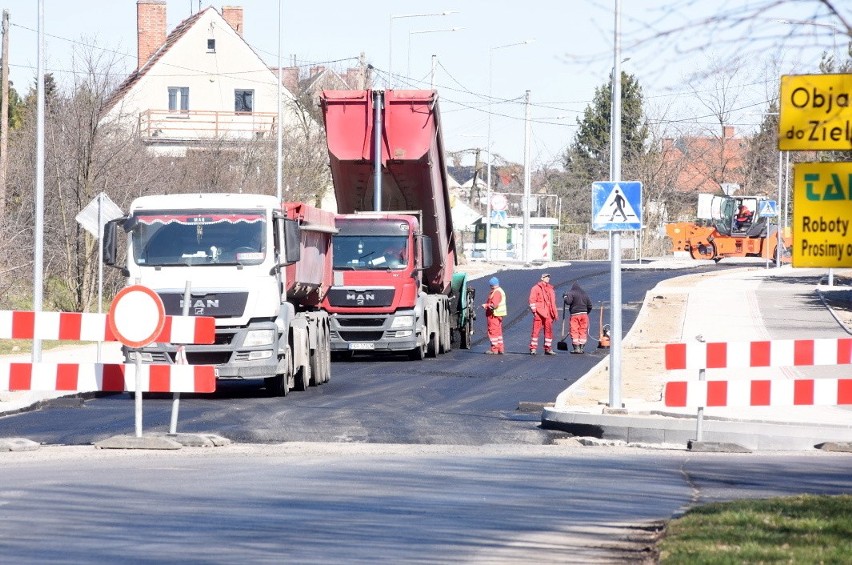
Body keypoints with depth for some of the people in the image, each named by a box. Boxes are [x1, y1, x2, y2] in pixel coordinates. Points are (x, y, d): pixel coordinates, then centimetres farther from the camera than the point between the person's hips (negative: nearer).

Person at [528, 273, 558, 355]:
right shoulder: (536, 288, 1)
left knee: (549, 331, 6)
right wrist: (534, 310, -12)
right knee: (536, 330, -7)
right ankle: (533, 348, -6)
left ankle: (548, 349, 12)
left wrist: (554, 313, 17)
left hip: (548, 314, 6)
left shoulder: (550, 289, 20)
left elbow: (553, 302, 23)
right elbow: (532, 300, -4)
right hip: (539, 313, -6)